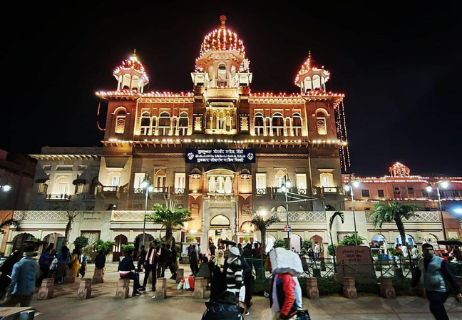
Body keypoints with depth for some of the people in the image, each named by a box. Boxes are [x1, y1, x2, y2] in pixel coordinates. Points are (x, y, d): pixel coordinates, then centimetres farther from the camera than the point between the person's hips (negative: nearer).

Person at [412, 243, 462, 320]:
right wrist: (413, 286, 13)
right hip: (428, 291, 6)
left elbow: (450, 276, -11)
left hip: (439, 291, -6)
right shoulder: (421, 262, 4)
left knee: (435, 308, -16)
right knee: (438, 310, 16)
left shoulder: (440, 261, -12)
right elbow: (417, 275, 13)